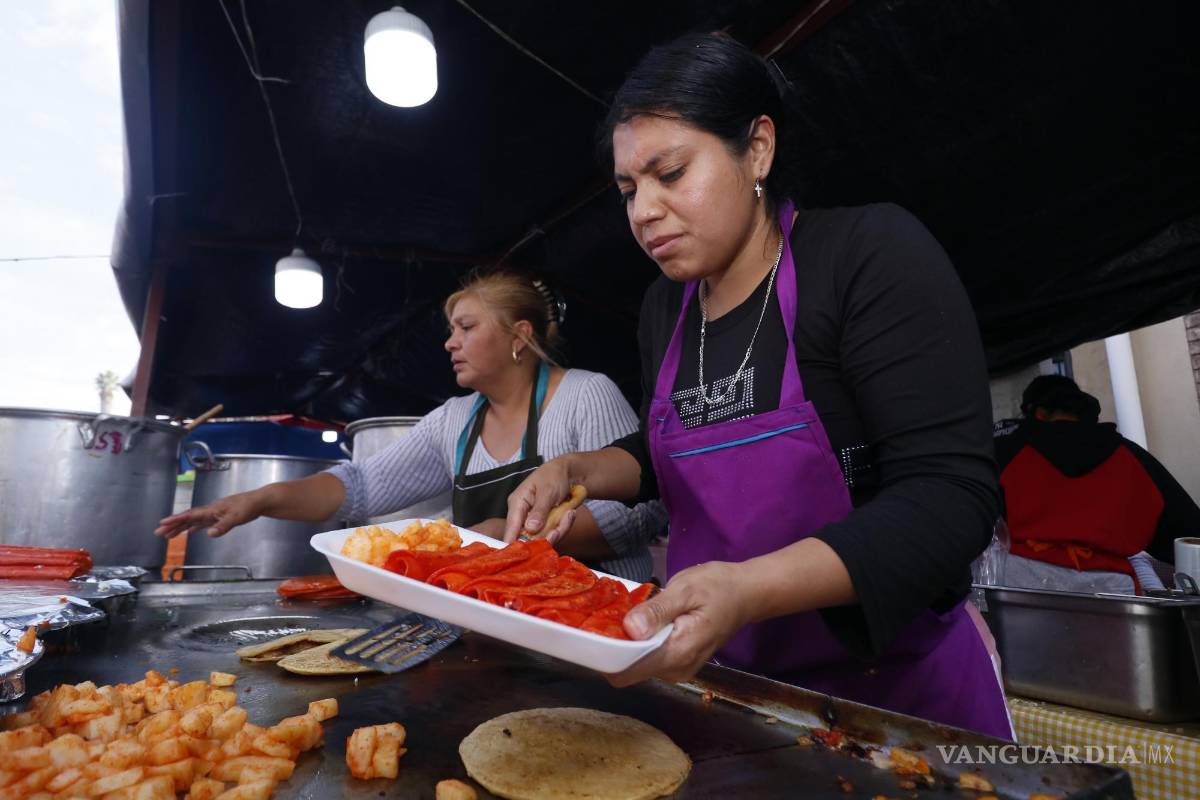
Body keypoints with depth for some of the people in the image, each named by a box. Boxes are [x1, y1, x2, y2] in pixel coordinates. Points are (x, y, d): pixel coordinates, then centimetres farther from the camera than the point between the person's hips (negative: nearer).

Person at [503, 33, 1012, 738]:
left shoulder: (873, 255, -17)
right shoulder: (664, 307, 0)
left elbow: (952, 495, -24)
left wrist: (748, 590, -38)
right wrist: (577, 471, -6)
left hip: (898, 684, -5)